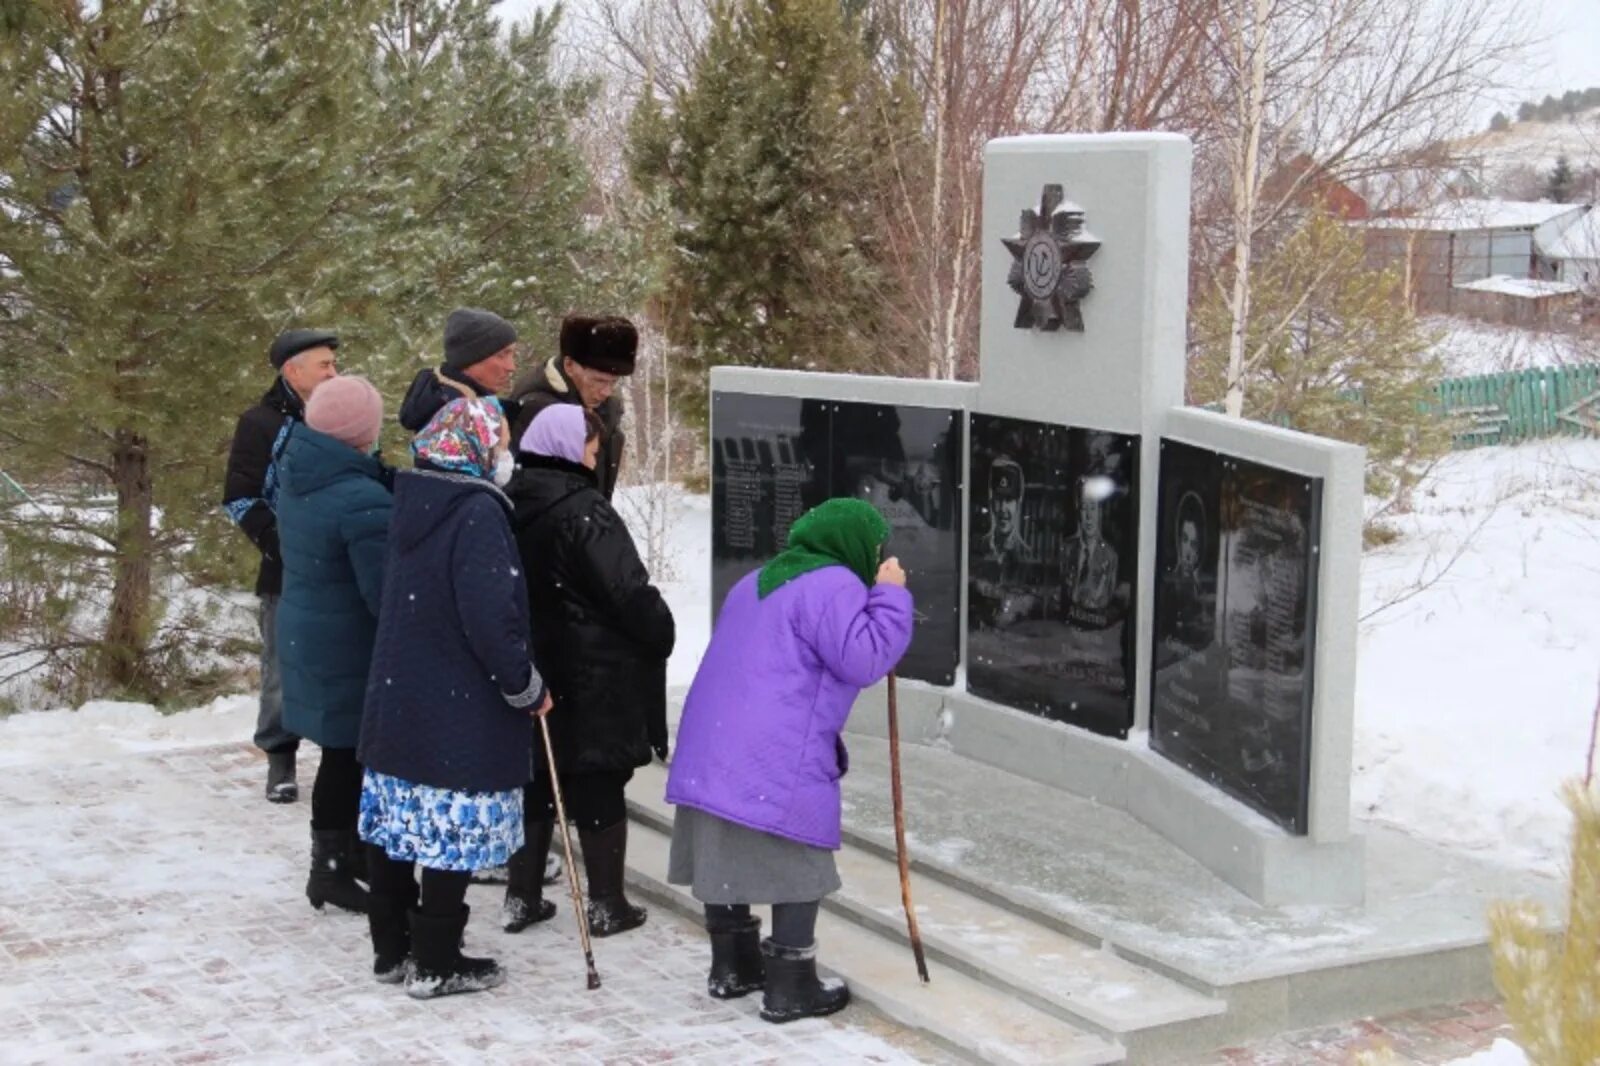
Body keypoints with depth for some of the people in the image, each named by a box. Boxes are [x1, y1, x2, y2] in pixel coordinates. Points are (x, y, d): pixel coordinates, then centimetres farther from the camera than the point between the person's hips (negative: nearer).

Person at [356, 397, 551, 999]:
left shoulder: (411, 503, 9)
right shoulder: (478, 511, -17)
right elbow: (490, 619, -21)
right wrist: (526, 688, -10)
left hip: (395, 701, 9)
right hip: (462, 711, -8)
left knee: (394, 828, 13)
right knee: (452, 835, 0)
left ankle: (391, 948, 24)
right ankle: (437, 965, 6)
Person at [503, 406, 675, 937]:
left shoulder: (511, 505, 5)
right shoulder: (584, 510, -18)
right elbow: (628, 589, -20)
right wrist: (662, 632, -5)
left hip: (530, 665, 7)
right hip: (595, 676, -7)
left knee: (536, 780, 15)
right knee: (599, 787, 3)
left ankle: (522, 896, 20)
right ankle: (607, 903, 11)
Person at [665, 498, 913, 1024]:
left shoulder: (758, 582, 25)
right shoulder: (835, 586, -6)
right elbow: (863, 659, -15)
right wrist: (890, 595, -5)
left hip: (714, 748, 9)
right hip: (778, 761, -9)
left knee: (726, 858, 18)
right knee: (799, 869, 0)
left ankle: (732, 965, 30)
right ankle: (791, 989, 3)